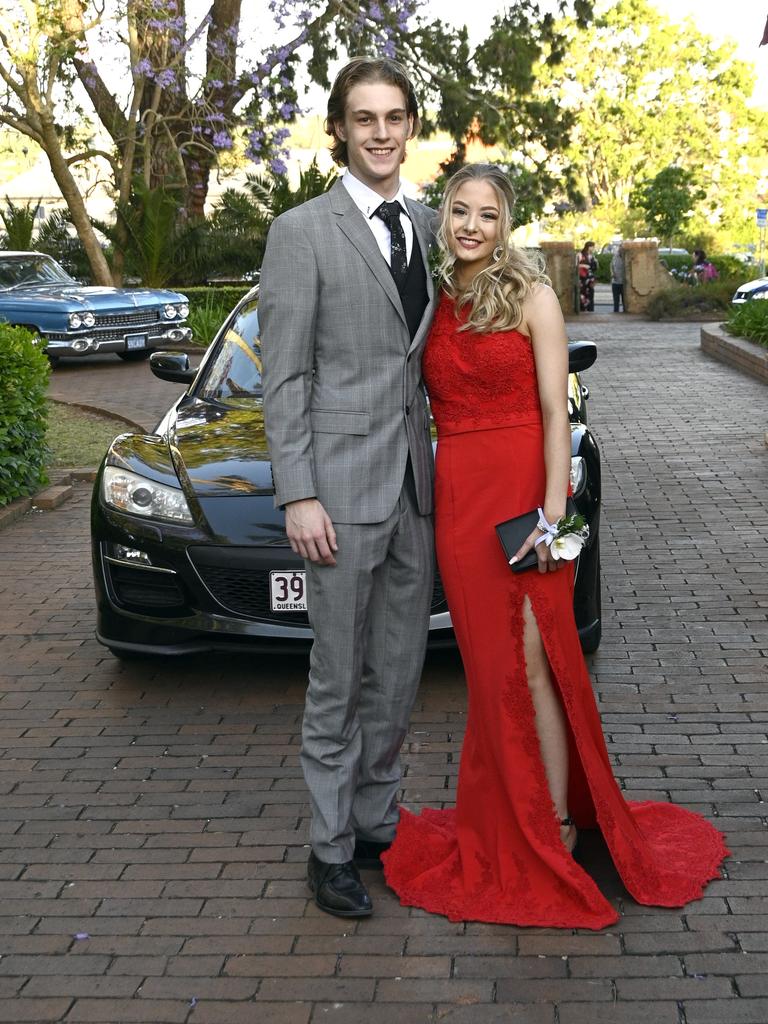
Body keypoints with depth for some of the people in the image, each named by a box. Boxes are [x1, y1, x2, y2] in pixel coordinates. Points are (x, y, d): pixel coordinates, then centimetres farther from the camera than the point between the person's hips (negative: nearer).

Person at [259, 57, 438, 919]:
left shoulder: (426, 227, 12)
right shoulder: (302, 232, -5)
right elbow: (283, 375, -8)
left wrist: (443, 462, 10)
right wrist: (298, 495, -13)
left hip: (416, 482, 6)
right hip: (344, 482, -6)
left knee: (399, 670, 13)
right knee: (337, 679, 3)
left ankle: (376, 821, 28)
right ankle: (331, 847, 15)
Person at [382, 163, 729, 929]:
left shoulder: (531, 297, -2)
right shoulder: (433, 305, 12)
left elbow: (555, 413, -6)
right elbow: (428, 405, 14)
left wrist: (553, 508, -16)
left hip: (521, 492, -4)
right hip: (457, 497, 5)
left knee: (531, 663, -4)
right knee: (487, 664, 10)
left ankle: (555, 827, 6)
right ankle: (503, 819, 21)